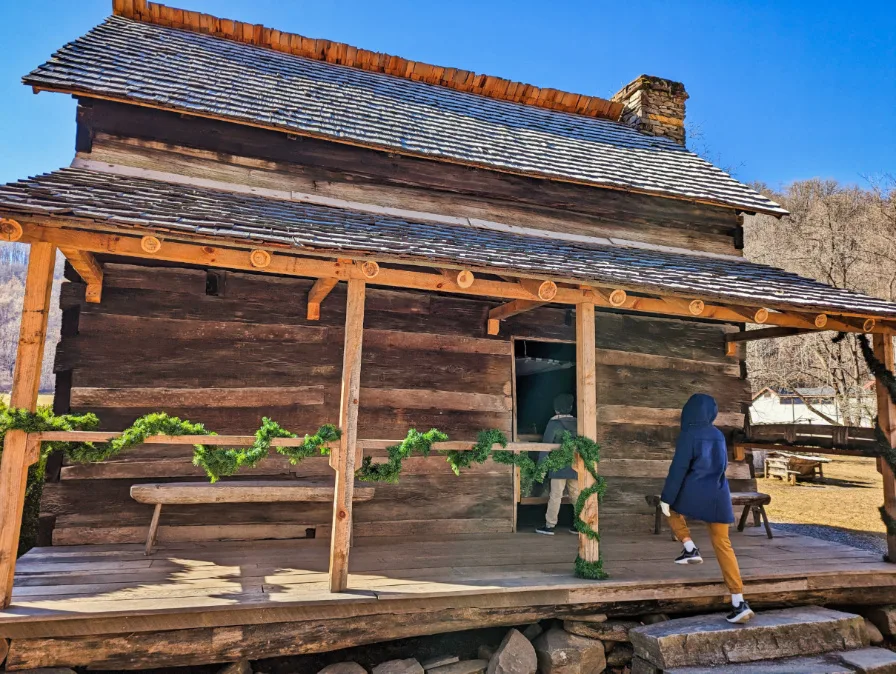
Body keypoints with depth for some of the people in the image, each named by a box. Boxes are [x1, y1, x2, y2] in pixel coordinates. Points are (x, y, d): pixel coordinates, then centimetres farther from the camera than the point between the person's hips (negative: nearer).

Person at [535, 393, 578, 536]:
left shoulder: (553, 423, -8)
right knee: (576, 495, 11)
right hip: (575, 465, 4)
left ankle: (549, 526, 3)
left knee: (556, 495, -1)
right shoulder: (577, 423, 5)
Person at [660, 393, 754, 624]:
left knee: (671, 508, 26)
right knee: (723, 545, 9)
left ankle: (690, 548, 8)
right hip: (719, 496, 6)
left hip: (693, 494, -5)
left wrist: (666, 499, -10)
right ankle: (739, 602, 2)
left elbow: (678, 469, -14)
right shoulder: (718, 435, 10)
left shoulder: (688, 435, -10)